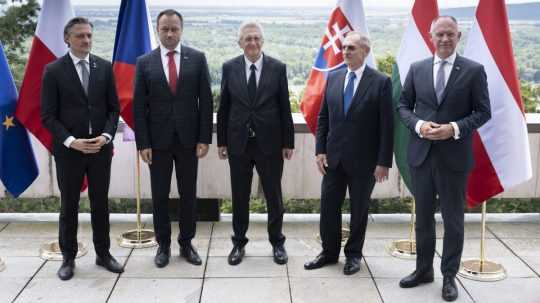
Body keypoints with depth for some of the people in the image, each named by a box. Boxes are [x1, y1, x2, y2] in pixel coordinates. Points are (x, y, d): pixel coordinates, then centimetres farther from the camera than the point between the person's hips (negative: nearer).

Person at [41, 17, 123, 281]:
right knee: (69, 205, 8)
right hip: (68, 149, -2)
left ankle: (103, 253, 24)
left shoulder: (104, 67, 3)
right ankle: (68, 257, 22)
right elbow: (48, 115, -6)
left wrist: (106, 136, -10)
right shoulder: (53, 70, -5)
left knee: (101, 203, 11)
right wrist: (71, 141, -17)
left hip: (101, 147, 2)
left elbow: (114, 108, 5)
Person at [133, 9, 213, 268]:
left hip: (188, 139, 0)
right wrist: (143, 144, -6)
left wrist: (204, 138, -5)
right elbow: (139, 106, 0)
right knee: (159, 196, 7)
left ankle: (186, 243, 22)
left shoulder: (197, 58, 1)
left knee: (188, 194, 9)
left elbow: (205, 101, 0)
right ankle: (163, 245, 21)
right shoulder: (144, 62, 1)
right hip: (158, 140, 0)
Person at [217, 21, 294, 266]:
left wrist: (288, 142, -1)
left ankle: (277, 242, 25)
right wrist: (221, 141, 3)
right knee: (239, 196, 11)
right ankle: (239, 243, 25)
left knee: (274, 195, 9)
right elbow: (223, 108, 4)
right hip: (238, 143, 1)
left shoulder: (277, 68, -2)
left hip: (270, 143, -1)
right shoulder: (229, 68, 0)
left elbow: (285, 108, -1)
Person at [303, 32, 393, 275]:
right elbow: (323, 117, 9)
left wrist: (383, 162, -12)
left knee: (359, 209, 10)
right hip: (334, 157, 4)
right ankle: (329, 252, 26)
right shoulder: (333, 78, 5)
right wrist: (320, 150, 2)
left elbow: (386, 125, -9)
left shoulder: (381, 82, -8)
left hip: (363, 160, -4)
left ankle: (353, 254, 28)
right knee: (328, 206, 9)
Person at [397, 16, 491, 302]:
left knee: (453, 220, 7)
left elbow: (483, 112, -2)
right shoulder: (417, 68, 5)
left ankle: (449, 276, 21)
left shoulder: (474, 70, -2)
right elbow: (403, 106, 8)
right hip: (421, 154, 3)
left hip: (454, 156, -3)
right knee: (423, 217, 14)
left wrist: (455, 128, -18)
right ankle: (423, 269, 29)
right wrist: (418, 125, -12)